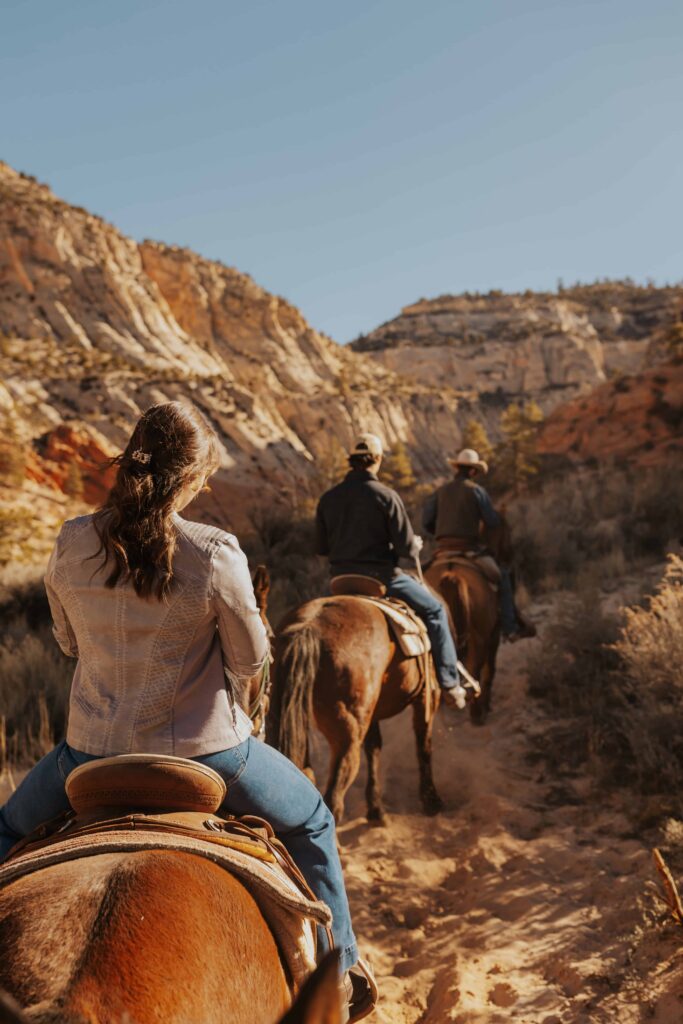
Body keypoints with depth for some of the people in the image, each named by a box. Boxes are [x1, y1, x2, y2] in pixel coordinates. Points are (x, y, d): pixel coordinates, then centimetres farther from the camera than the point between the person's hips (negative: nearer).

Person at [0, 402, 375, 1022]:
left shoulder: (72, 545, -9)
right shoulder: (216, 555, -20)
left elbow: (69, 645, 6)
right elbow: (251, 660, -8)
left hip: (93, 751, 3)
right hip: (203, 751, -2)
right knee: (312, 823, 26)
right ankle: (341, 969, 35)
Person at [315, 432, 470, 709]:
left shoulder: (328, 498, 1)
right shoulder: (386, 496, -13)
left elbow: (321, 548, 8)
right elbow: (406, 548, -13)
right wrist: (416, 545, 10)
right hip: (380, 577, -5)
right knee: (435, 611, 13)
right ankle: (449, 685, 11)